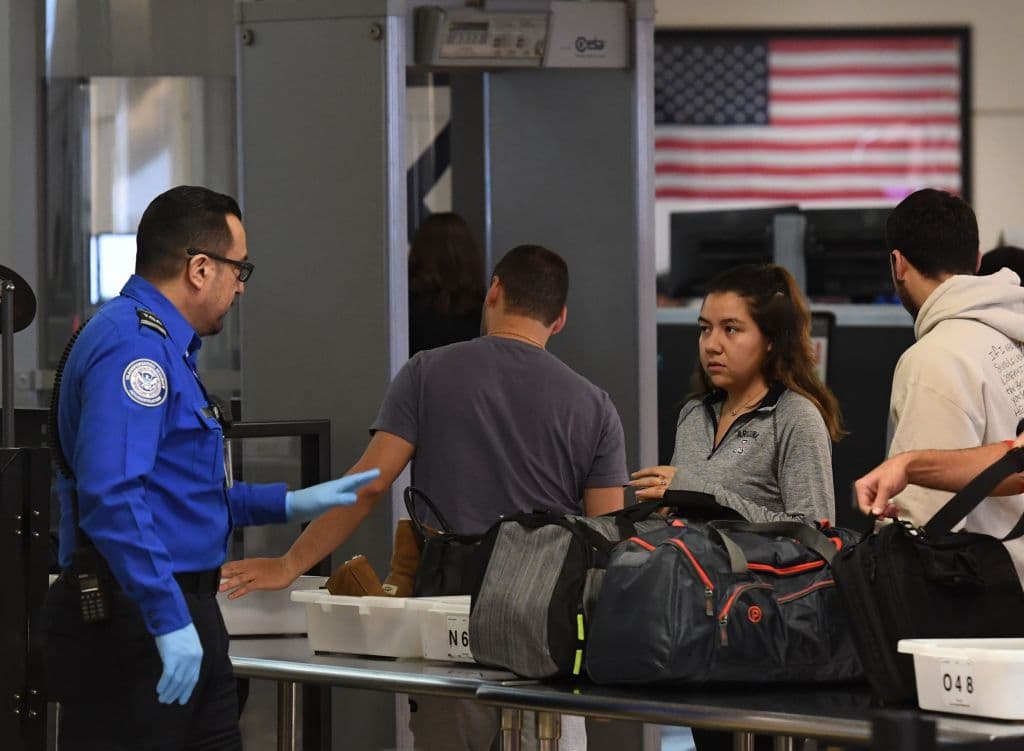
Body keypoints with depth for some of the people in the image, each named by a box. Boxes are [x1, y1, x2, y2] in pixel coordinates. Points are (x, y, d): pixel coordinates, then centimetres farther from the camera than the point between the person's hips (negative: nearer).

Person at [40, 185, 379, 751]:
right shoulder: (135, 346, -16)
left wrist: (289, 505, 25)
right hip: (132, 617, -11)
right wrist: (170, 620, -28)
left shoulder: (163, 346, 19)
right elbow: (111, 497, -27)